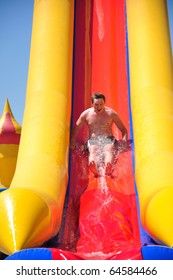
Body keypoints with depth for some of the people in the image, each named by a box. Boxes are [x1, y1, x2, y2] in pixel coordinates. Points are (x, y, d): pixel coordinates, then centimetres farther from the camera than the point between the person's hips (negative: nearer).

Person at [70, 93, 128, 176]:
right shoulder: (86, 114, 6)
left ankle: (108, 168, -67)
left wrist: (124, 139, -11)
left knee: (109, 150, -35)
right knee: (93, 150, -35)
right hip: (93, 139, 0)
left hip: (108, 138, 0)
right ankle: (94, 169, -67)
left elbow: (123, 129, 9)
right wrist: (73, 142, 2)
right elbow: (76, 128, 16)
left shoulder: (111, 113, 4)